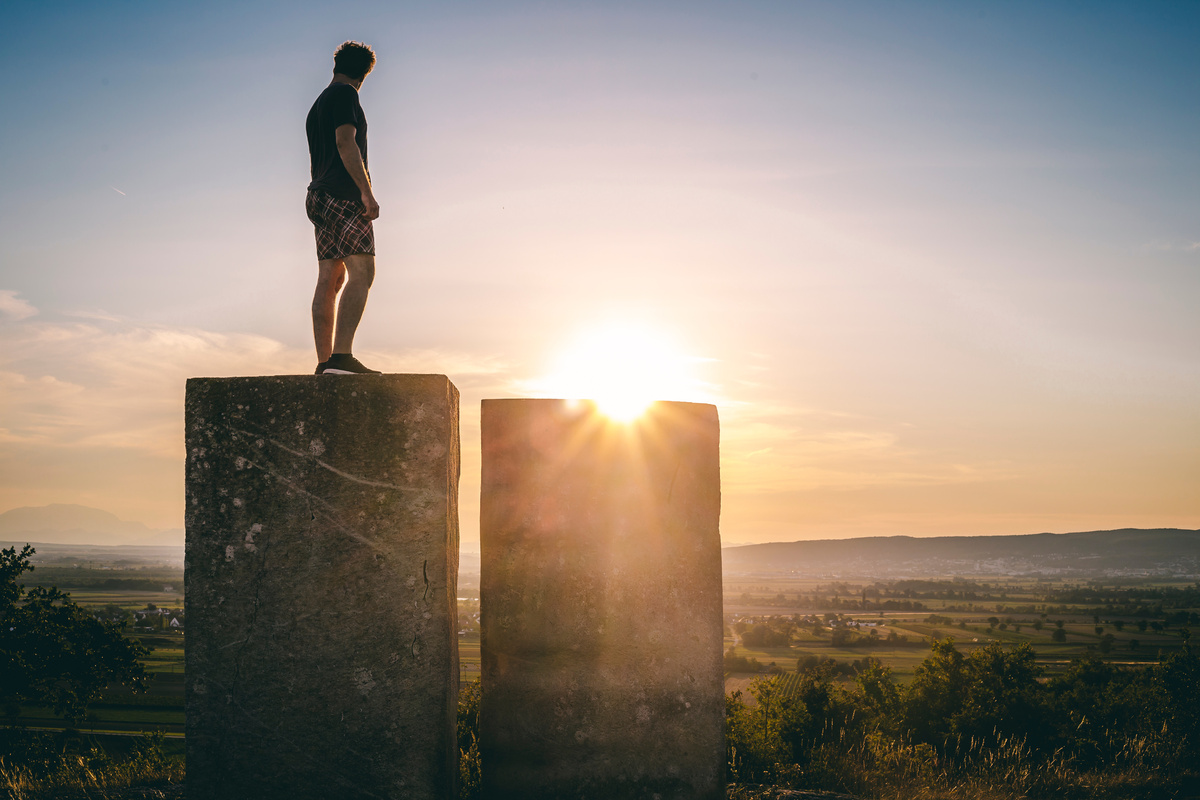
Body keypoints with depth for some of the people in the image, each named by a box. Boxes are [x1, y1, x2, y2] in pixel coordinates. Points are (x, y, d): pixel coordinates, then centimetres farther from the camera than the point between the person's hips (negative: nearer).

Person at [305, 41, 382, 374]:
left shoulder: (316, 106, 26)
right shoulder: (345, 94, -2)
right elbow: (345, 143, -14)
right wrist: (367, 192, -18)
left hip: (319, 195, 10)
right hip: (344, 195, -10)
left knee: (330, 281, 3)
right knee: (361, 274, -17)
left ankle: (325, 362, -2)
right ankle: (341, 356, -29)